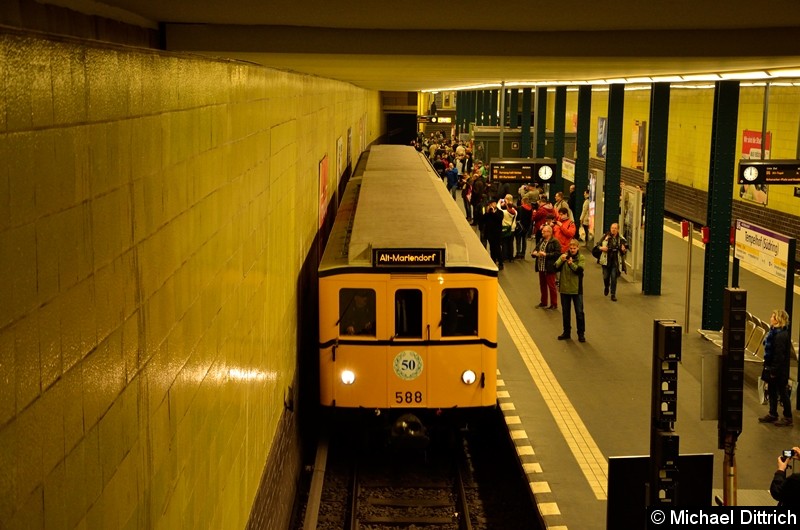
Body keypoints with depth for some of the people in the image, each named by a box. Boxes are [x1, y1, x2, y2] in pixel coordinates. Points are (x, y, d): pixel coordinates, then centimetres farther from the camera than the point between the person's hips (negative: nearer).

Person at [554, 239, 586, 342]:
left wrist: (571, 263, -35)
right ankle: (566, 332, 25)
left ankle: (581, 333, 11)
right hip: (564, 288, 3)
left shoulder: (581, 258, -4)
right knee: (565, 312, 13)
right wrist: (561, 260, -25)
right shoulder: (564, 256, 2)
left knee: (579, 312, 2)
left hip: (577, 289, -3)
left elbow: (580, 270, -19)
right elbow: (556, 268, -7)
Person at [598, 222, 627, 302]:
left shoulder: (621, 239, -2)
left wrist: (624, 250, -16)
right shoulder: (605, 237, -1)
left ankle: (613, 294, 6)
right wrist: (601, 248, -13)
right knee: (606, 277, 9)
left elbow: (626, 250, 7)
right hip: (606, 260, 1)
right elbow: (598, 245, 7)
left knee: (614, 278, -3)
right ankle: (606, 287, 43)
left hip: (616, 262, -1)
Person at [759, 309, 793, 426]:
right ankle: (772, 414, 28)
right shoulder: (775, 332, 9)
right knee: (771, 391, 17)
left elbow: (779, 355, -23)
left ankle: (787, 418, 11)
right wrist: (769, 368, 15)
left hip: (779, 370, -10)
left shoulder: (781, 335, -22)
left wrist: (774, 371, -22)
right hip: (772, 368, 10)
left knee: (783, 392, 1)